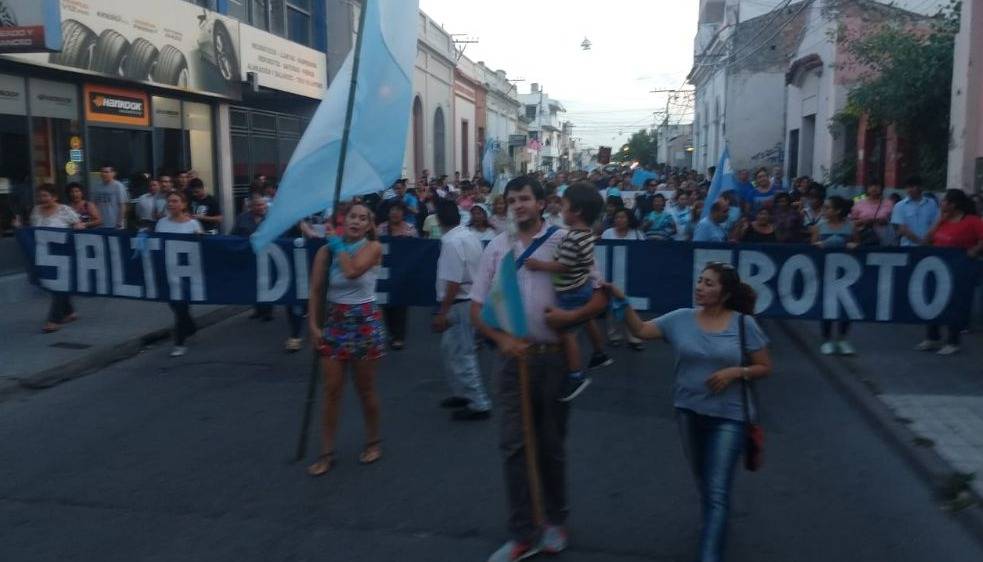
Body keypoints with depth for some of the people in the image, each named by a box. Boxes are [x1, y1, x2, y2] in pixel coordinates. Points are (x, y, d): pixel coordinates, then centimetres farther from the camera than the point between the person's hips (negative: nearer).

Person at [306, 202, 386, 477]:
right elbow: (316, 290, 1)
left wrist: (339, 244, -11)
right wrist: (313, 325, -7)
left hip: (365, 321, -2)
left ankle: (373, 441, 29)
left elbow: (352, 271, -26)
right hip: (334, 321, 2)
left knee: (365, 389, 9)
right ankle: (326, 452, 12)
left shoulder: (373, 247, -8)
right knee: (331, 390, 4)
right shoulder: (327, 250, 0)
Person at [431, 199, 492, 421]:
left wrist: (443, 312, -19)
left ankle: (479, 404, 5)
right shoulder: (471, 236, 8)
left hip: (459, 303, -9)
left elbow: (453, 282, -24)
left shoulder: (451, 241, -20)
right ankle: (462, 393, 32)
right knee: (450, 349, 21)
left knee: (461, 354, -2)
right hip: (472, 299, 9)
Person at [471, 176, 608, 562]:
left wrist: (570, 316, -21)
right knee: (514, 445, 2)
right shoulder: (497, 247, 6)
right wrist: (502, 339, -11)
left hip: (556, 356, -2)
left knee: (552, 443, 11)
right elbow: (476, 308, 6)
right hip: (515, 357, 2)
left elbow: (600, 297, -3)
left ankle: (555, 521, 31)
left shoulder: (565, 243, -3)